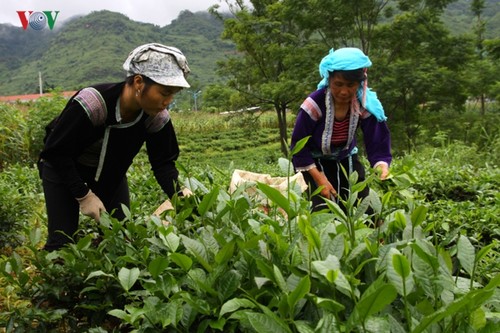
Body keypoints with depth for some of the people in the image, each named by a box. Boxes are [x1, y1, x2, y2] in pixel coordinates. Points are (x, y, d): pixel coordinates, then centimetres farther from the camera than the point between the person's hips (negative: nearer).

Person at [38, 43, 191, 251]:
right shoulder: (91, 104, -39)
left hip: (111, 174, 5)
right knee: (63, 242, -7)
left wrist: (179, 197, -28)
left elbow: (163, 163, -13)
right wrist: (84, 195, -26)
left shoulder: (157, 117, -23)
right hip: (63, 170, -4)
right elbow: (56, 152, -28)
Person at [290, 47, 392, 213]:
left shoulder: (367, 105, -20)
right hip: (316, 162, -3)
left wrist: (382, 166, -40)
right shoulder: (314, 104, -29)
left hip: (346, 159, 4)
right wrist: (319, 178, -22)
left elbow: (377, 144, -18)